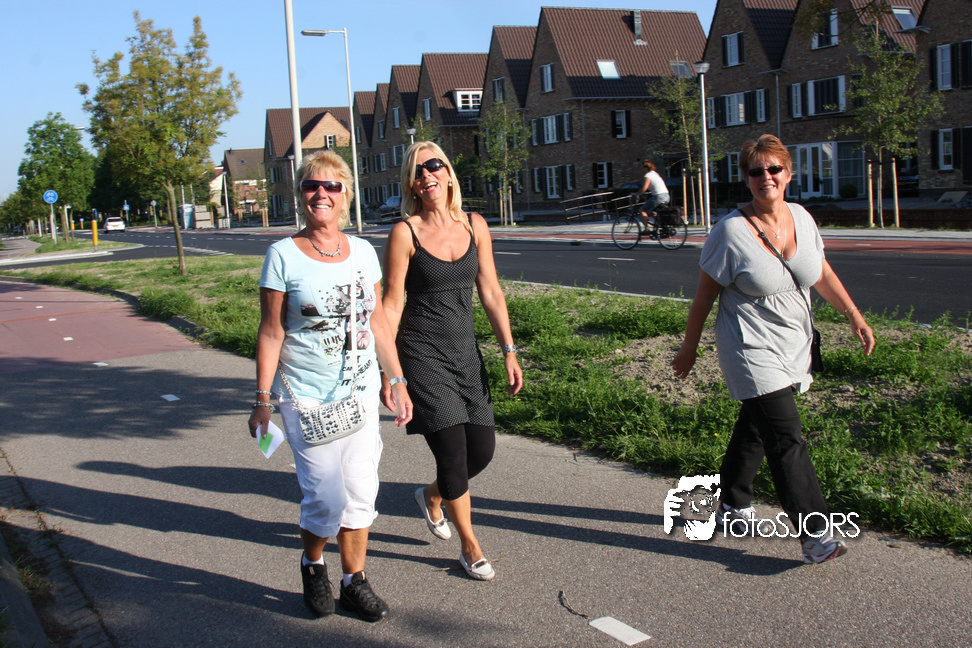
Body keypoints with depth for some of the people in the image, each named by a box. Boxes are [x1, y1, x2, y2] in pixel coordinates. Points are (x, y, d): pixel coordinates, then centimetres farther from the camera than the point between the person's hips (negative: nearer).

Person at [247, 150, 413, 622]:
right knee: (327, 498, -3)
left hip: (361, 392, 4)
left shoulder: (363, 252, 5)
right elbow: (271, 332, -6)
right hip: (306, 399, -4)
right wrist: (262, 400, -7)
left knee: (360, 493, 7)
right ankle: (312, 564, 28)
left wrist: (398, 382, 11)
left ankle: (354, 583, 25)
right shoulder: (283, 255, -7)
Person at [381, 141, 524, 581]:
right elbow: (392, 304, -7)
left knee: (483, 449, 5)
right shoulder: (405, 232, -9)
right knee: (453, 451, -5)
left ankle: (431, 496, 37)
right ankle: (470, 547, 16)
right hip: (422, 352, -5)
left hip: (465, 351, 5)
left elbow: (490, 292, 6)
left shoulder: (474, 226, 4)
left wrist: (509, 352, 3)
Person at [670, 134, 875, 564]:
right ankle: (815, 535, -9)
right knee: (787, 440, -13)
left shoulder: (802, 218, 3)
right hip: (752, 351, -6)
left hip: (793, 348, 6)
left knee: (755, 429, 19)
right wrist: (689, 349, -2)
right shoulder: (731, 231, -14)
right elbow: (704, 296, -7)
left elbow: (822, 274, 17)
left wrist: (854, 315, 11)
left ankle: (733, 506, 38)